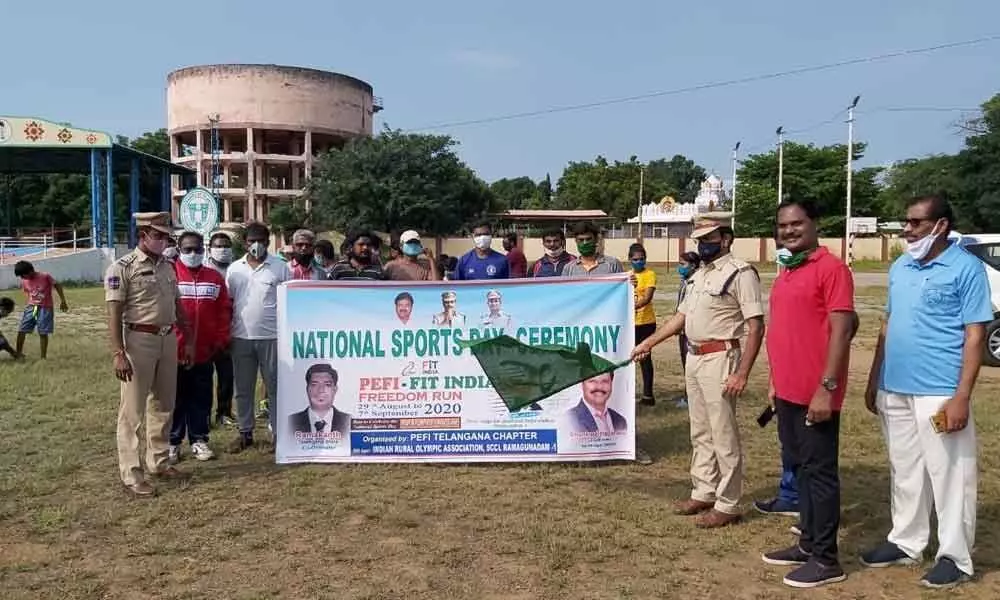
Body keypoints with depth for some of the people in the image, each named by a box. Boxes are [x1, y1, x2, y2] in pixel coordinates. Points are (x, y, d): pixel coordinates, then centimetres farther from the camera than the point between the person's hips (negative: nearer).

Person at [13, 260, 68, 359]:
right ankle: (18, 353, 17)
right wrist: (27, 306, 10)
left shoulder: (45, 276, -13)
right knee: (21, 330, 2)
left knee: (43, 333, -1)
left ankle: (43, 357, 8)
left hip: (45, 309, -4)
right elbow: (27, 294, 16)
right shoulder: (24, 281, 0)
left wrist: (63, 301, -4)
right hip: (30, 308, 4)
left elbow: (58, 286, -4)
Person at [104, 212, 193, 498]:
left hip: (168, 339, 7)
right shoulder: (122, 267, -9)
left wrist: (187, 340, 15)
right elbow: (114, 313, -12)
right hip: (139, 340, -7)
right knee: (132, 410, -1)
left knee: (163, 405, 14)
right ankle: (131, 475, 6)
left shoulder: (168, 266, 11)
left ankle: (159, 461, 28)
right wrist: (118, 353, -18)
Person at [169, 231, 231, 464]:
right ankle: (172, 442, 19)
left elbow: (223, 310, 7)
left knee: (201, 398, 11)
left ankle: (199, 440, 21)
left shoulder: (215, 277, 6)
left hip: (205, 351, 3)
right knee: (176, 399, 8)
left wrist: (221, 340, 2)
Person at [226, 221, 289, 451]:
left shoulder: (280, 268, 1)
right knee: (243, 389, 10)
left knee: (275, 387, 3)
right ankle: (245, 433, 22)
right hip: (241, 337, 3)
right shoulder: (234, 269, 8)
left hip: (271, 337, -3)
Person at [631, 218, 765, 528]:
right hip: (693, 358, 9)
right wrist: (648, 342, 17)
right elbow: (682, 316, 21)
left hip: (720, 359, -9)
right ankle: (703, 493, 28)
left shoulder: (740, 272, -13)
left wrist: (741, 373, -23)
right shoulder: (699, 274, 14)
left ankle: (727, 505, 10)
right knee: (700, 433, 16)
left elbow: (756, 326, -17)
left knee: (724, 435, 0)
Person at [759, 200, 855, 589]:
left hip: (814, 394, -9)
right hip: (787, 391, 9)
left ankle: (826, 559, 11)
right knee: (798, 467, 16)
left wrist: (826, 388, -20)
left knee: (819, 471, 0)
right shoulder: (786, 270, 15)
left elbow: (841, 331, -16)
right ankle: (808, 544, 28)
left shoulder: (831, 268, -11)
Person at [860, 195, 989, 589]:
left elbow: (975, 336, -10)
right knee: (904, 472, 16)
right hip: (895, 389, 6)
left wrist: (961, 397, -16)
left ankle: (955, 558, 17)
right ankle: (905, 543, 29)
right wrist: (874, 381, 14)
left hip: (940, 392, -6)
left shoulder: (966, 268, -7)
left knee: (948, 476, 3)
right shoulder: (899, 268, 11)